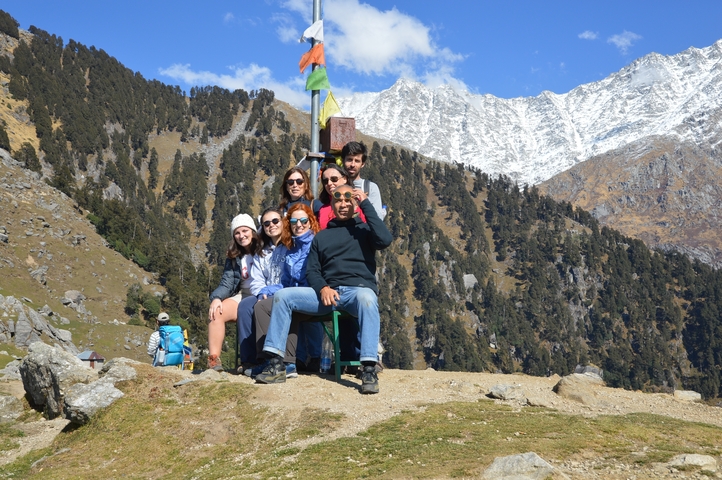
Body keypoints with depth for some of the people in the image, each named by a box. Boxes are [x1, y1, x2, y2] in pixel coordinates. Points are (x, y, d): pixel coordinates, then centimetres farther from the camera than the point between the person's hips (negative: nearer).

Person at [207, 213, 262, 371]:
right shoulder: (234, 257, 15)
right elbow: (227, 283, 6)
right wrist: (216, 298, -15)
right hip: (242, 297, 5)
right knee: (216, 311, -21)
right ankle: (213, 360, -26)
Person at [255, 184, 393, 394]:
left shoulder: (363, 229, 13)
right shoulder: (321, 237, 23)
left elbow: (385, 240, -10)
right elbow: (312, 271, 15)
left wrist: (366, 204, -6)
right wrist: (323, 288, -8)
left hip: (359, 289, -4)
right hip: (327, 292, 4)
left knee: (366, 298, -39)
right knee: (282, 296, -15)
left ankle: (369, 370, -43)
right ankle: (276, 364, -18)